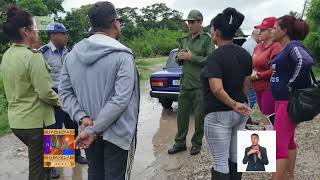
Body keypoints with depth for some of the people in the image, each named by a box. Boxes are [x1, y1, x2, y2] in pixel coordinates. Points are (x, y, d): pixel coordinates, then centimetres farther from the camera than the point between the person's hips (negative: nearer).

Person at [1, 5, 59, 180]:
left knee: (36, 161, 25)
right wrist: (58, 101, -4)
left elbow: (14, 87, 13)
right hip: (36, 121, -7)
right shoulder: (33, 56, -20)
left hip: (16, 120, 8)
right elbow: (45, 93, -22)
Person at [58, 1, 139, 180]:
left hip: (87, 132, 6)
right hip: (118, 133, -5)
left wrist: (82, 117, -11)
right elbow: (121, 99, -24)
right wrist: (92, 130, -20)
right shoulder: (122, 56, -16)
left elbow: (65, 91, -2)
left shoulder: (73, 54, 2)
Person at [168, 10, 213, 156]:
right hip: (184, 83, 6)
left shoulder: (206, 39, -2)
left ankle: (196, 143, 20)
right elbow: (178, 61, 21)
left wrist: (191, 57, -15)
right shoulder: (184, 40, 16)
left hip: (200, 85, -5)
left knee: (199, 116, 4)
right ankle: (180, 142, 23)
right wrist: (180, 57, -2)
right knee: (182, 114, 10)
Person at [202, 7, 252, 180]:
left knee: (220, 162, 4)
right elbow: (245, 84, 11)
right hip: (240, 113, 8)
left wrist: (234, 105, -16)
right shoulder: (245, 54, 4)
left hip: (219, 115, -7)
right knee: (235, 157, 20)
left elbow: (217, 89, -29)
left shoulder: (216, 56, -19)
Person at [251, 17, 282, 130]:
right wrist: (252, 73, 2)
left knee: (268, 121, -5)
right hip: (259, 88, 8)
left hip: (270, 88, -8)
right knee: (265, 119, 16)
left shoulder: (276, 47, -13)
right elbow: (254, 65, 21)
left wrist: (258, 75, -12)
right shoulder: (258, 47, 12)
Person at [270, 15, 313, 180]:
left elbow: (306, 62, -33)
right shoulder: (285, 49, 13)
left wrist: (291, 84, -25)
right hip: (282, 99, 10)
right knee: (288, 140, 19)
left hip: (290, 101, -10)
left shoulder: (294, 46, -14)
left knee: (279, 144, -10)